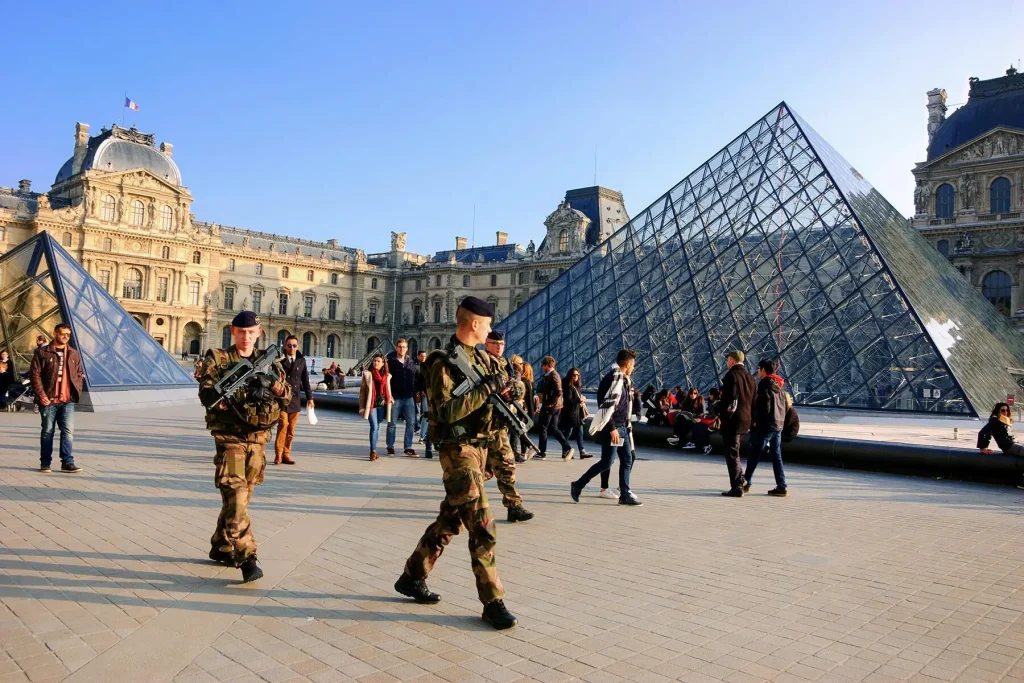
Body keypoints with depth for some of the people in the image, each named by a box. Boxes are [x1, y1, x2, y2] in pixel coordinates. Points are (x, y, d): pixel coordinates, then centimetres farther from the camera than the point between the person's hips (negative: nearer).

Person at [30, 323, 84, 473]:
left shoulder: (74, 354, 12)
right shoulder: (42, 352, 0)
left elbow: (78, 375, 16)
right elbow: (35, 374, -4)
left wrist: (77, 392, 3)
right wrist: (41, 395, -12)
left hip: (68, 400, 3)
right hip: (49, 399, -2)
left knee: (68, 431, -3)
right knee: (47, 431, 6)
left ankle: (67, 462, 1)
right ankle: (45, 463, 17)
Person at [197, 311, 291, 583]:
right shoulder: (217, 359, 0)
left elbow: (288, 396, 6)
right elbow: (206, 394, -12)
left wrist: (274, 382, -15)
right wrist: (239, 392, -27)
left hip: (258, 440, 4)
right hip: (230, 438, -4)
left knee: (241, 496, 13)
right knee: (235, 497, -13)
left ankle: (222, 547, 30)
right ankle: (246, 558, -14)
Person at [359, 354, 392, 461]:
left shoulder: (387, 376, 9)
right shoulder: (367, 374, 1)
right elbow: (362, 391, 2)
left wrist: (391, 399, 0)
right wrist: (362, 407, -2)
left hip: (382, 405, 3)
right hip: (371, 405, -3)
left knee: (377, 427, 9)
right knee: (374, 427, -12)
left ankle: (374, 450, 17)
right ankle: (373, 451, -9)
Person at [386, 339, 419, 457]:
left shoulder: (411, 362, 9)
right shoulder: (390, 361, -5)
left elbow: (415, 378, 11)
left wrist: (415, 392, 3)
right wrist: (389, 394, -16)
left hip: (409, 398, 4)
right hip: (395, 397, -4)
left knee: (411, 423, 3)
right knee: (392, 423, 7)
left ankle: (408, 447, 12)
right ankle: (390, 447, 18)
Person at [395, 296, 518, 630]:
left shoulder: (481, 357, 12)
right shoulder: (443, 362, -15)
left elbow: (491, 393, 21)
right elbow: (446, 411, -23)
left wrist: (501, 394, -2)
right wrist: (486, 389, -22)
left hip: (478, 447, 9)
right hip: (458, 451, -9)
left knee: (449, 521, 17)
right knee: (482, 527, -8)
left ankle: (412, 577, 32)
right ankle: (493, 602, 2)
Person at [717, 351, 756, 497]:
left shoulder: (731, 375, -12)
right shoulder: (750, 377, 12)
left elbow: (728, 398, -19)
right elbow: (754, 401, 14)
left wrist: (721, 415, -12)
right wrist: (751, 420, 18)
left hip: (732, 420, -8)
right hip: (745, 421, 8)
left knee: (732, 454, -3)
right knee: (734, 452, 21)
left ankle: (736, 488, -3)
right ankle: (740, 479, 23)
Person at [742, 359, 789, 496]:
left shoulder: (765, 384, -11)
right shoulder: (779, 385, 14)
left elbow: (764, 405, -18)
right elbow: (784, 406, 16)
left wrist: (756, 421, -12)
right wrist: (781, 421, 17)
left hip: (765, 425, -8)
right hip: (778, 425, 8)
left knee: (754, 455, 1)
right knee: (776, 456, 8)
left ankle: (745, 483, 9)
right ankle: (781, 486, 5)